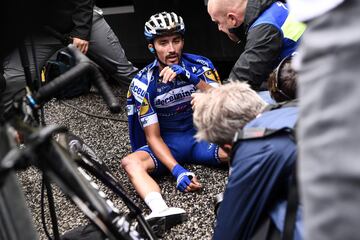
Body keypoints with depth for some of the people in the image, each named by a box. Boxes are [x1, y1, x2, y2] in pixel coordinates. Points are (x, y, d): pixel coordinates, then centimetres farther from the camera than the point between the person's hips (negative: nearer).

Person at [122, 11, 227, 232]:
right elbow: (153, 137, -12)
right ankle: (161, 211, -53)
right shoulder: (144, 83, -12)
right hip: (166, 144, -1)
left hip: (201, 136, 2)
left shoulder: (201, 66, -8)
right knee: (130, 162, -32)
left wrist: (193, 78, -35)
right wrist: (177, 170, -28)